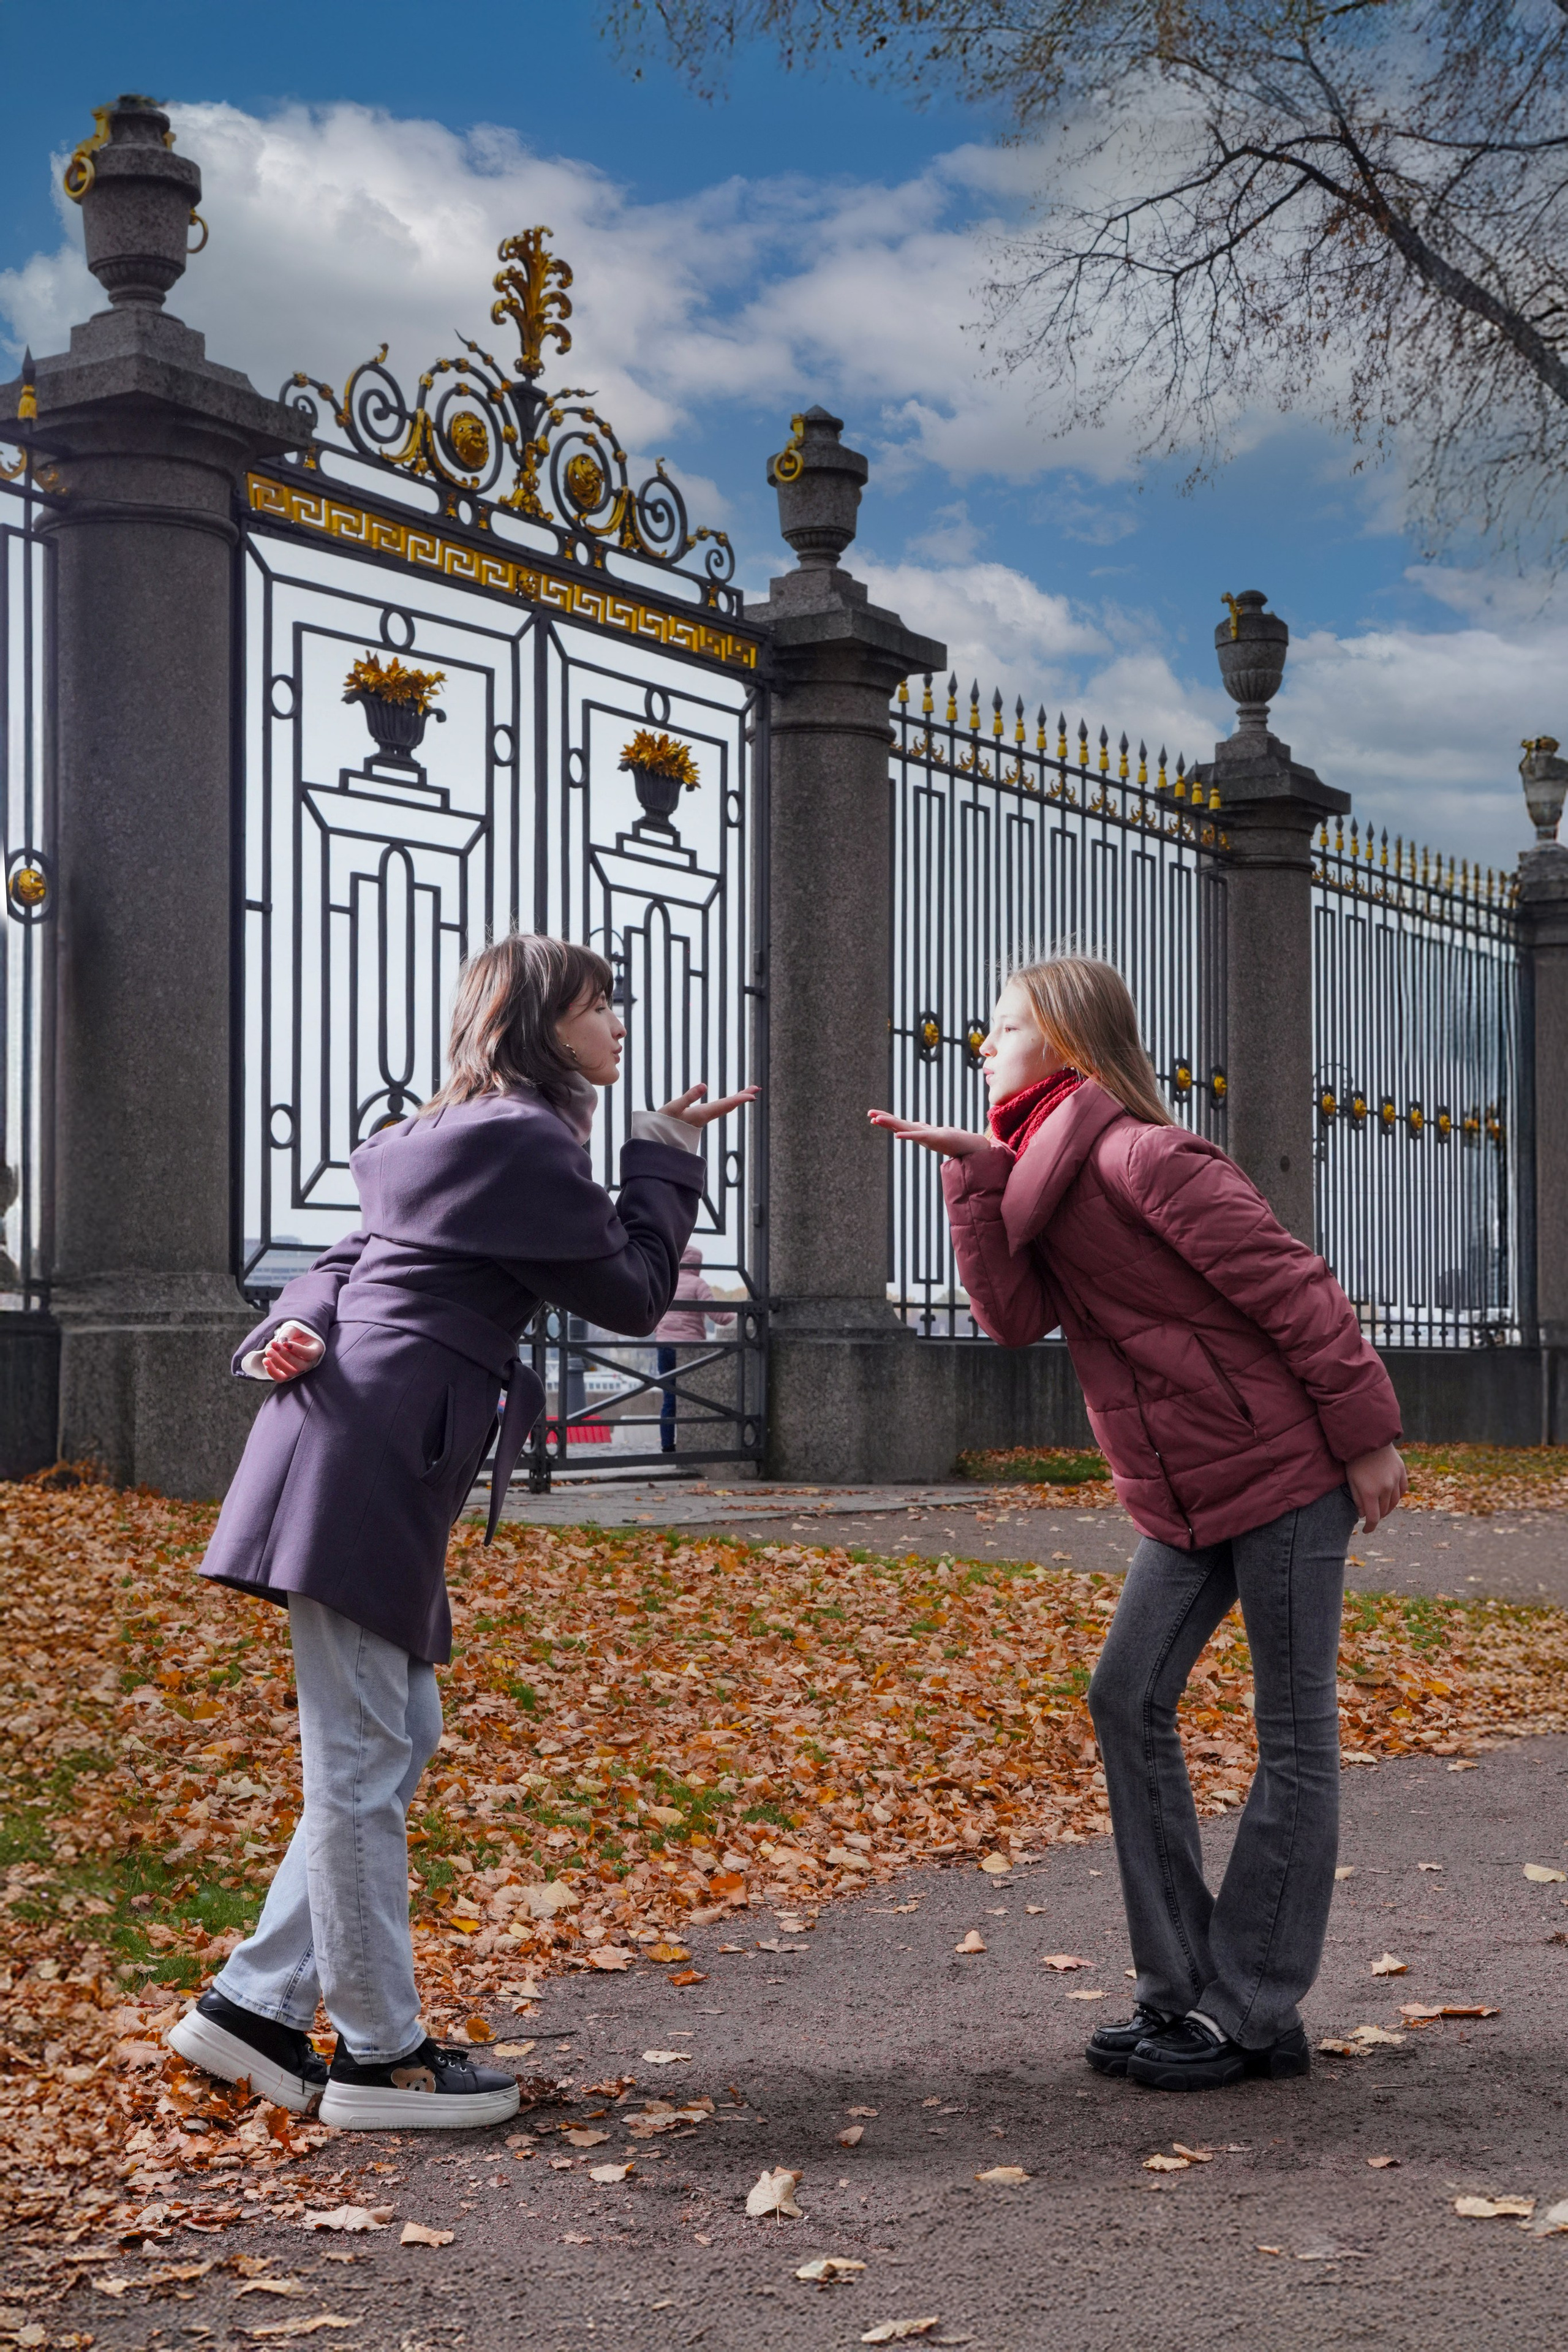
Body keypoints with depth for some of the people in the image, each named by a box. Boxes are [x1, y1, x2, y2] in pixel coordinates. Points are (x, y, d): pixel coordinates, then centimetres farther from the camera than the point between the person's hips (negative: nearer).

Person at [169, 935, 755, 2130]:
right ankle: (379, 2055, 5)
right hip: (365, 1463, -10)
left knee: (396, 1742, 14)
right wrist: (668, 1151, 5)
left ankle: (255, 2006, 19)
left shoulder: (465, 1132, 22)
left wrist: (291, 1329, 3)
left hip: (371, 1464, 10)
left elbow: (355, 1258, 22)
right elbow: (631, 1291, -6)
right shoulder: (525, 1139, -10)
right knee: (365, 1761, -3)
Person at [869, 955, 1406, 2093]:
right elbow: (1017, 1316, -4)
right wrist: (975, 1175, -11)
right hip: (1186, 1496, 9)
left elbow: (1292, 1287, -17)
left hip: (1287, 1474, -9)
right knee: (1129, 1700, 4)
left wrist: (1365, 1438, -15)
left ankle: (1255, 2013, 4)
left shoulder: (1141, 1158, -17)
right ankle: (1182, 1989, 12)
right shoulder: (1039, 1175, 10)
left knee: (1294, 1734, 0)